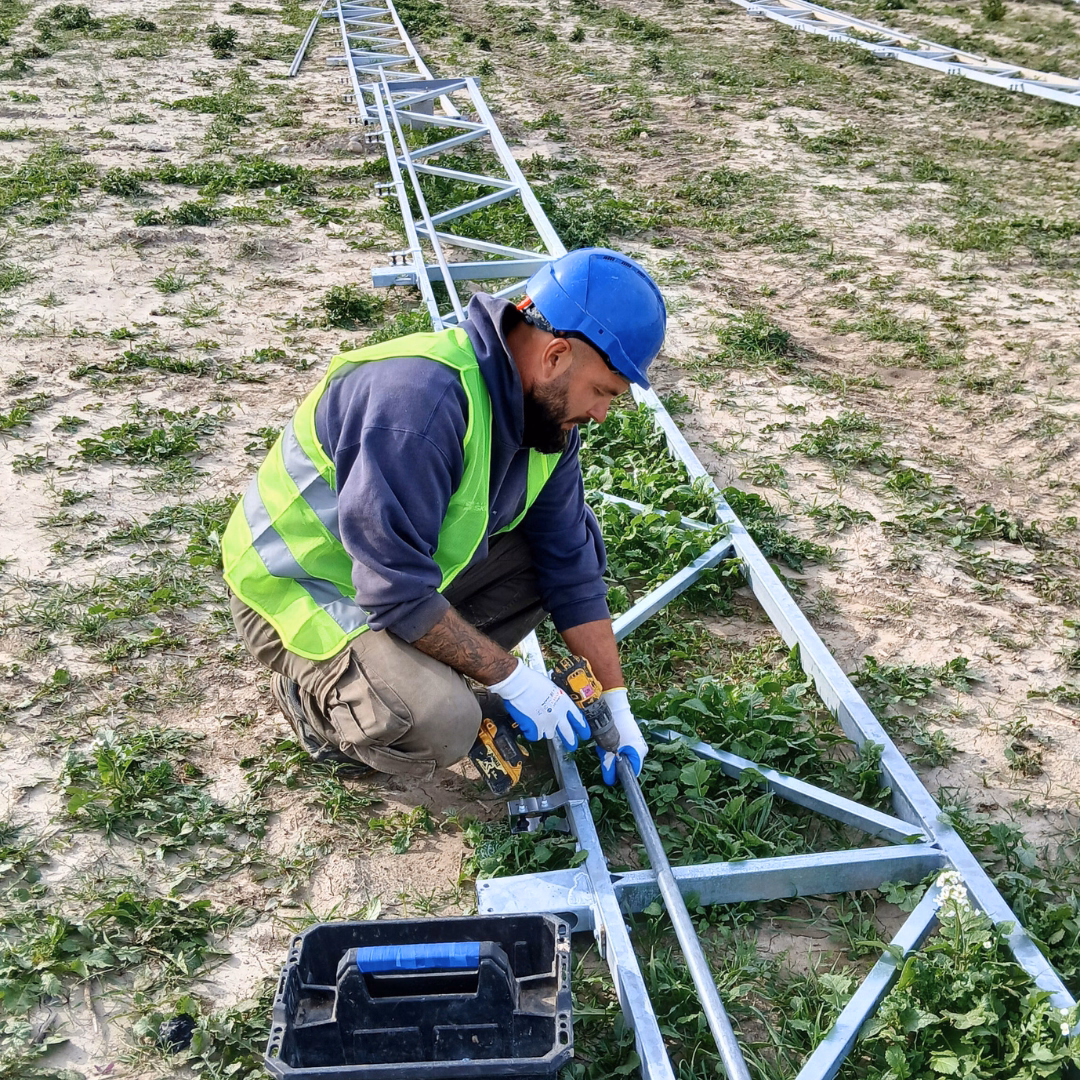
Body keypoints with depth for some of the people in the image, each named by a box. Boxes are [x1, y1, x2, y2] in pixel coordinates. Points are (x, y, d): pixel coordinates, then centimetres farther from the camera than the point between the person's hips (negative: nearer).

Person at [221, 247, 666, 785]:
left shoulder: (547, 415, -6)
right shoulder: (418, 397, -34)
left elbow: (573, 569, -1)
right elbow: (398, 591, -33)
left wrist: (616, 703, -2)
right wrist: (510, 677, -23)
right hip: (298, 590, -8)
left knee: (557, 549, -4)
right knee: (441, 726, -29)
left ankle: (415, 667, 3)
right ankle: (315, 696, 1)